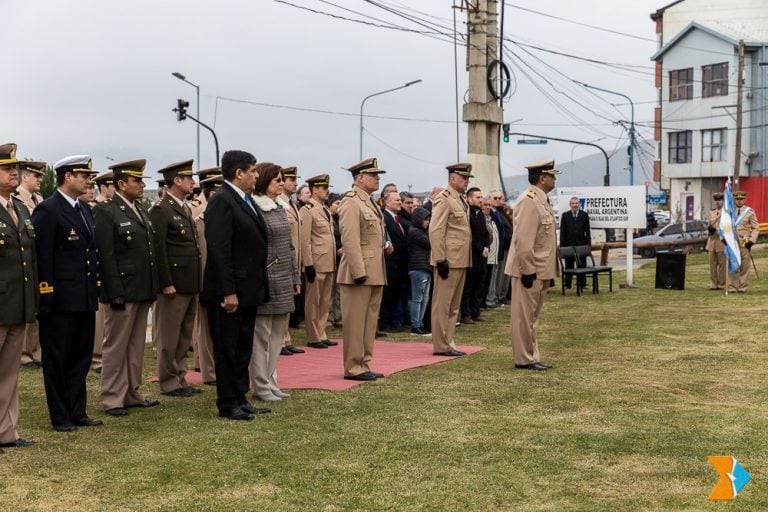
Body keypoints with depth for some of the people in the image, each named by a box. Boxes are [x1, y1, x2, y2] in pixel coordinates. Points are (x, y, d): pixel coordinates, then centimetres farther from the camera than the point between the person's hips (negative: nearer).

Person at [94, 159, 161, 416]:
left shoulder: (141, 210, 15)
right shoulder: (106, 212, -10)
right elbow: (106, 256, -15)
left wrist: (153, 288, 14)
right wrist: (116, 293, -19)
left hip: (143, 290, 8)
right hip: (122, 291, -8)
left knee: (136, 345, 13)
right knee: (116, 346, 0)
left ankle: (132, 393, 22)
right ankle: (112, 399, 7)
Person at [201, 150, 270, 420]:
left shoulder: (246, 200, 13)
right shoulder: (221, 201, -16)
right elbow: (219, 251, -22)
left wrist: (259, 288, 14)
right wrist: (228, 292, -24)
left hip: (248, 291, 9)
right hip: (230, 293, -9)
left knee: (243, 348, 16)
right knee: (227, 349, 2)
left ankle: (240, 399, 25)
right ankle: (227, 404, 11)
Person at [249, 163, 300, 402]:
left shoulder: (280, 208, 14)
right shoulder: (255, 209, -11)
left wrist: (295, 277, 17)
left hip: (283, 281, 8)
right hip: (265, 281, -8)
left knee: (278, 334, 11)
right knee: (261, 335, -1)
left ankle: (271, 381, 19)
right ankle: (260, 386, 6)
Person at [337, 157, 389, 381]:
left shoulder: (370, 203, 17)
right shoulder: (351, 203, -12)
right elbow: (350, 240, -19)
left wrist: (385, 246, 10)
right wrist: (359, 272, -23)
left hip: (375, 274, 10)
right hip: (359, 273, -9)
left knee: (370, 320, 13)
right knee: (355, 321, -2)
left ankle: (364, 364, 21)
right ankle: (353, 368, 5)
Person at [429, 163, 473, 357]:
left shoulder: (461, 200, 16)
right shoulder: (444, 200, -12)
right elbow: (435, 232, -18)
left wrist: (466, 260, 16)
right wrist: (440, 260, -21)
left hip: (461, 261, 9)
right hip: (449, 261, -9)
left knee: (454, 306, 14)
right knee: (442, 305, -2)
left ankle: (448, 342, 21)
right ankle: (441, 346, 3)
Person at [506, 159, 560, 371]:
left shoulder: (542, 201, 14)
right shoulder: (528, 201, -18)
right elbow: (523, 241, -22)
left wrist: (543, 270, 18)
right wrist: (527, 270, -22)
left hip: (541, 270, 10)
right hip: (529, 270, -10)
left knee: (533, 316, 15)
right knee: (524, 316, -1)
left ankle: (532, 357, 22)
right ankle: (524, 359, 6)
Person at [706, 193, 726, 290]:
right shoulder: (712, 212, 17)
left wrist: (716, 229, -18)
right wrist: (709, 227, 0)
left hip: (722, 241, -6)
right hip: (712, 240, 6)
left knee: (722, 264, -2)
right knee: (712, 263, 5)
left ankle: (721, 284, 4)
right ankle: (713, 284, 9)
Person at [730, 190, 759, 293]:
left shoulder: (750, 212, 5)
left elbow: (756, 228, 2)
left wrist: (751, 240, -9)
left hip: (745, 243, -2)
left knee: (745, 266, 1)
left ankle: (743, 287, 5)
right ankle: (732, 287, 5)